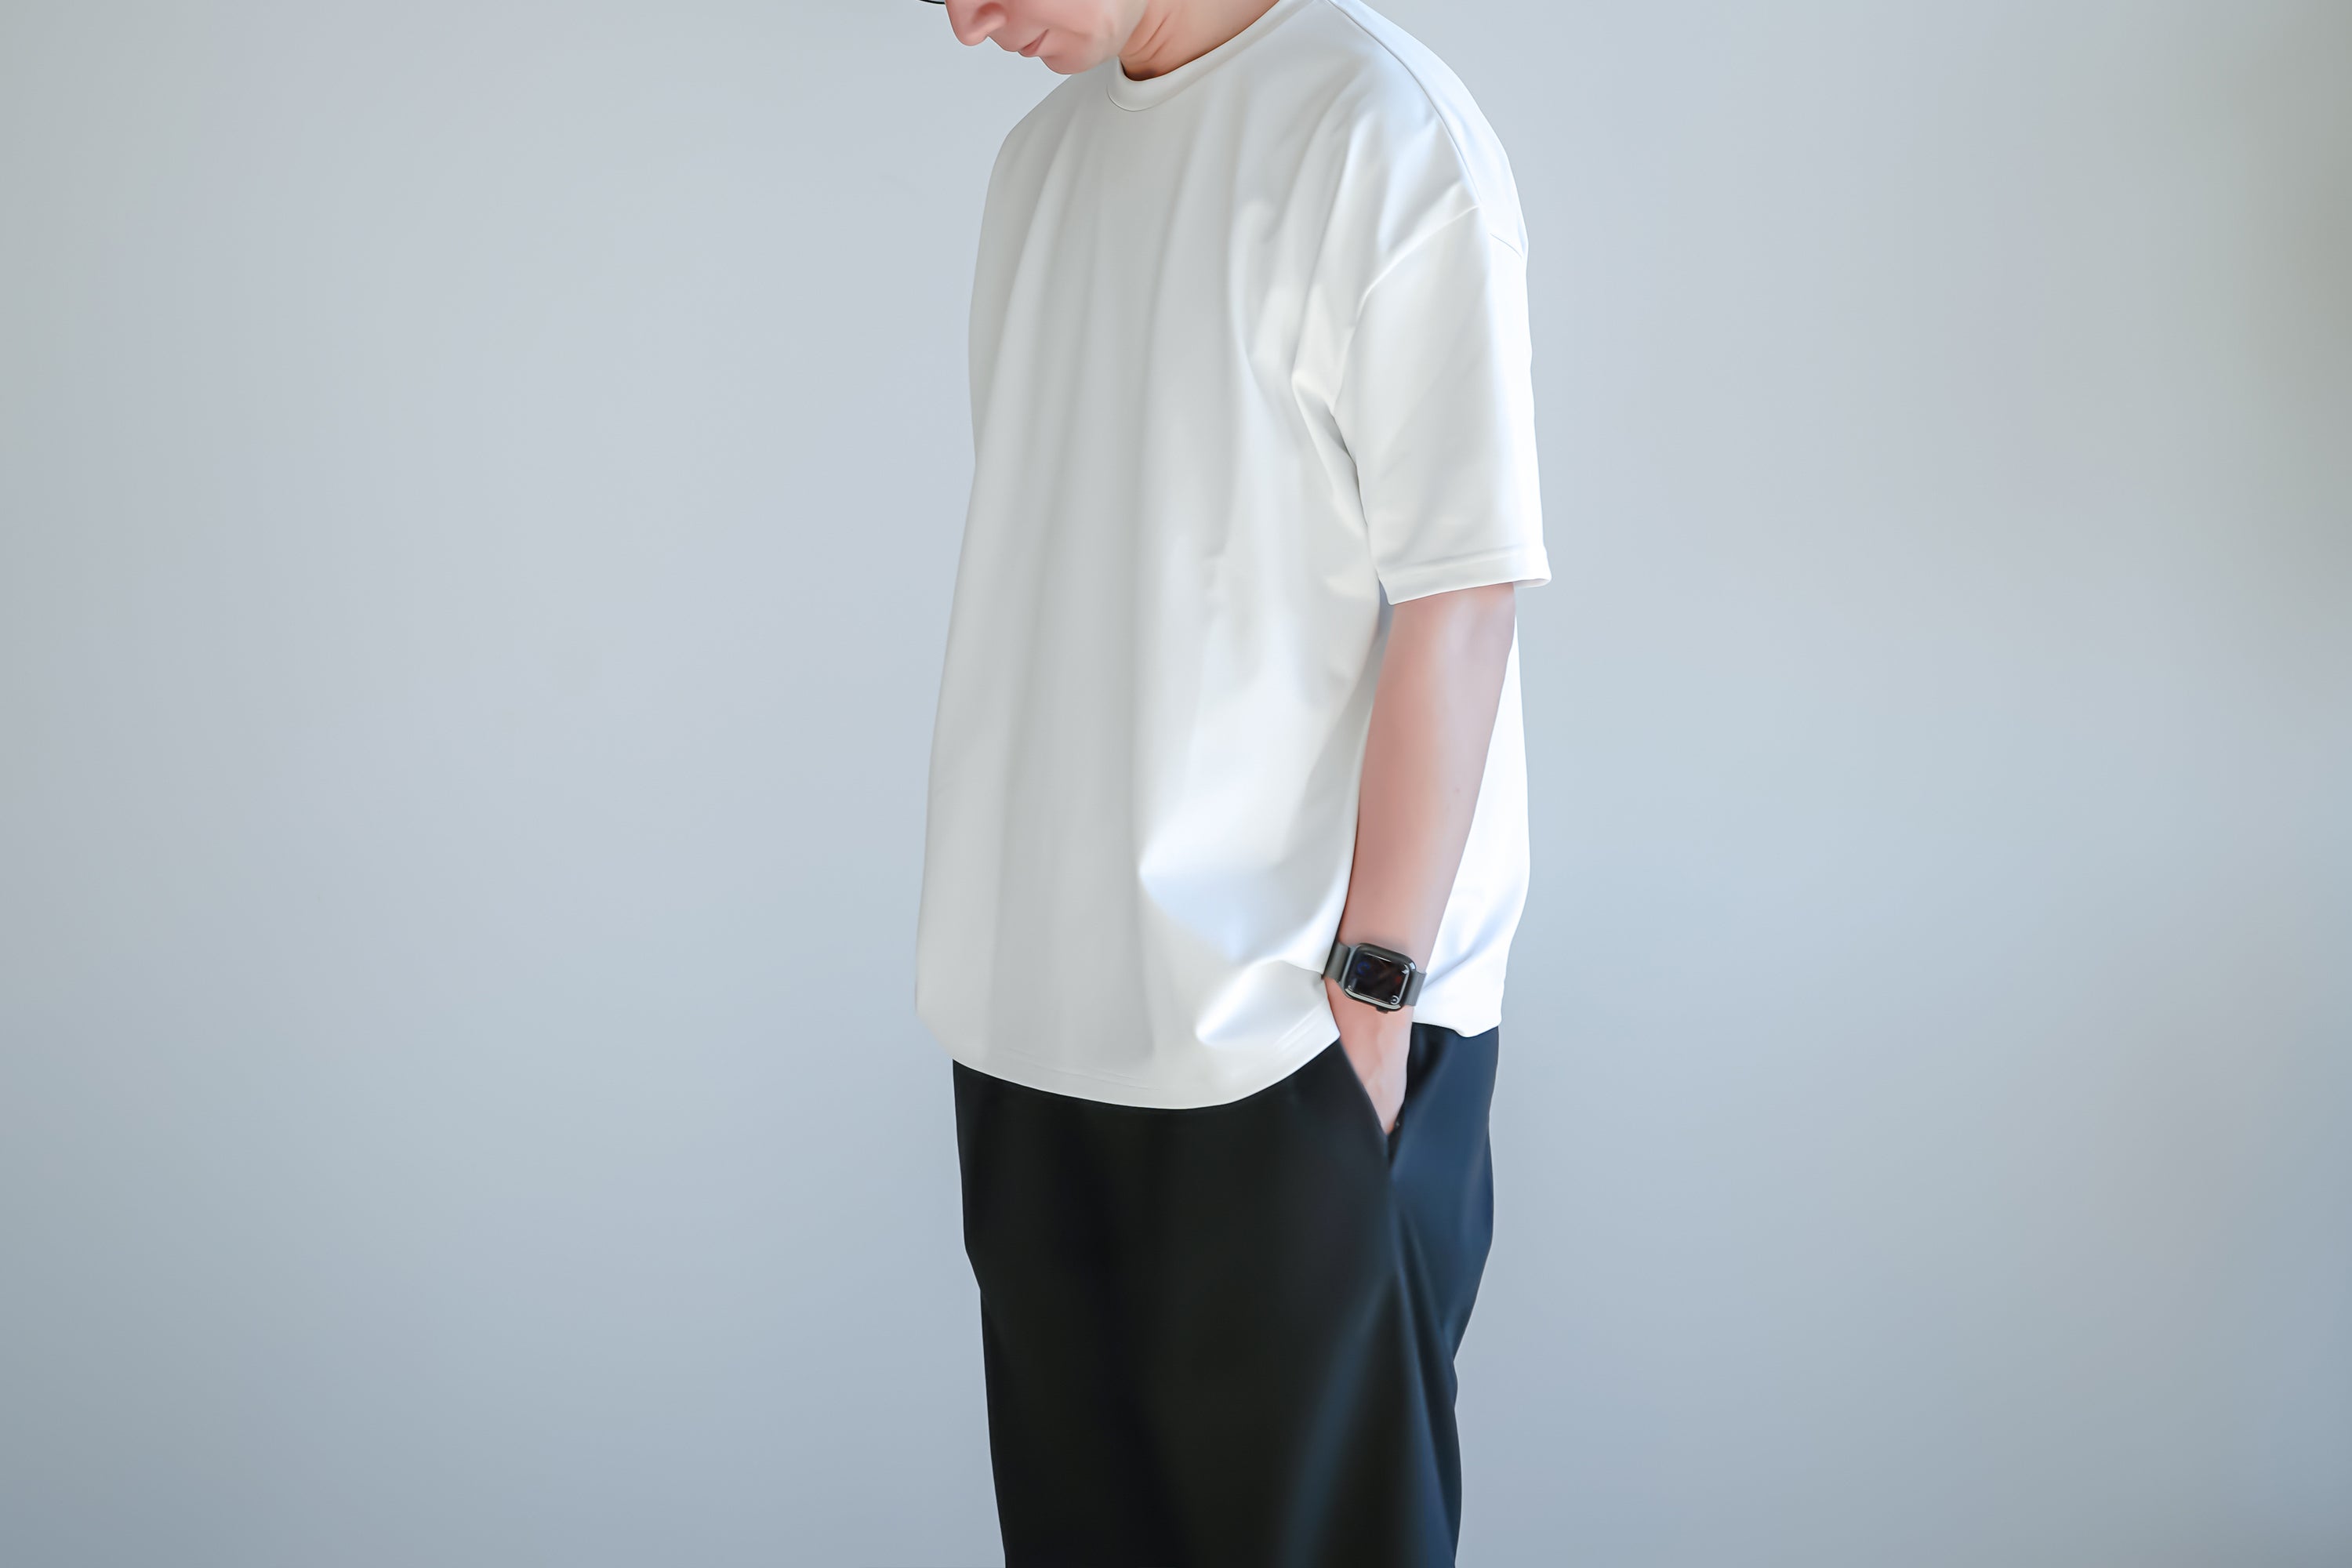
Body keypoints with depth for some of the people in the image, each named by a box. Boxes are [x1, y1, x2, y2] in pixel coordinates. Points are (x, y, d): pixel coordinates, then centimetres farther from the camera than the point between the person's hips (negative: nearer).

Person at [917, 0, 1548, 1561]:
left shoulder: (1383, 131, -12)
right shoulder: (1042, 155, 11)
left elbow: (1456, 603, -15)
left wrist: (1373, 992, -15)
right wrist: (997, 954, 12)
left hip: (1292, 1024, -7)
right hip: (1037, 1009, 7)